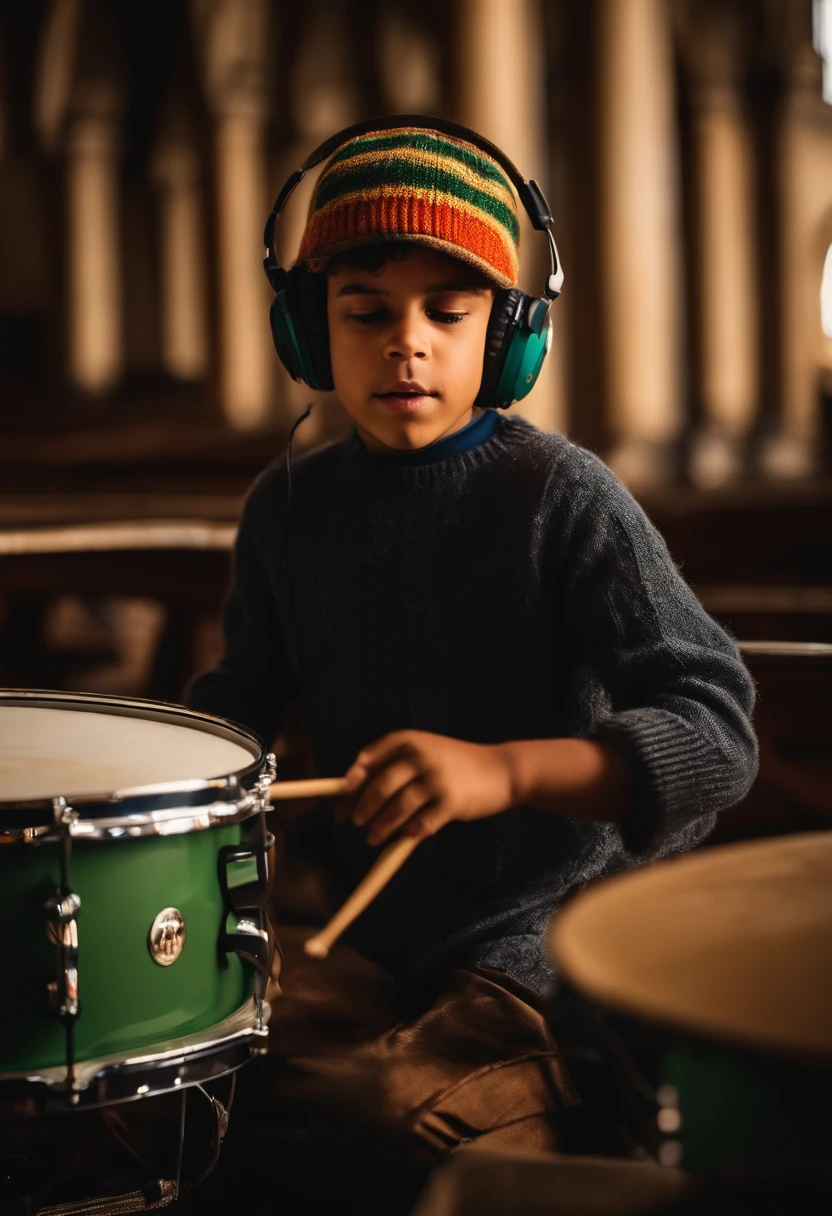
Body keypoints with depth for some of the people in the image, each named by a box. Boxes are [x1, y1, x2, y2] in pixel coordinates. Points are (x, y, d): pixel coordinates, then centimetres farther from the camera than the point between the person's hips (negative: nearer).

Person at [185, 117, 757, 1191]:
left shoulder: (559, 497, -14)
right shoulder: (288, 508, 3)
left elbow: (716, 730, -21)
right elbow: (247, 687, 22)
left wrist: (505, 768, -34)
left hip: (547, 936, -5)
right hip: (365, 927, 6)